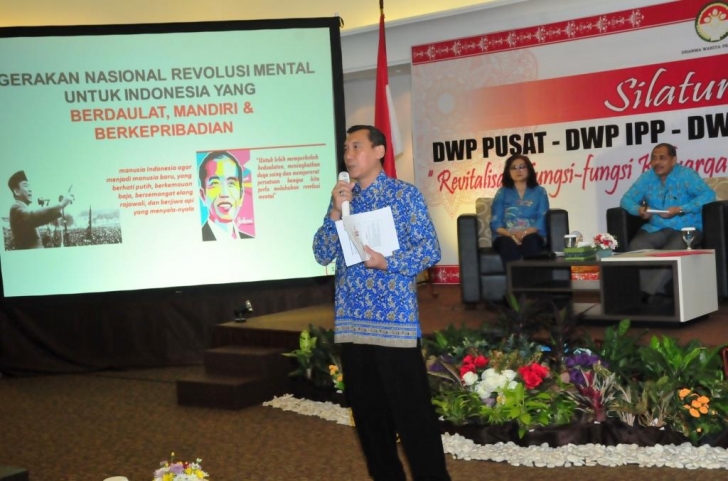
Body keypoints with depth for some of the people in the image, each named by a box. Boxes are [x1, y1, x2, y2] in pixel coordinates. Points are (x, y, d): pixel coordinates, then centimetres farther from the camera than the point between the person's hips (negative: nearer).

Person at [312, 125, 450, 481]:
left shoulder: (404, 194, -2)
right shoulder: (341, 198, 13)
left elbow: (430, 249, -6)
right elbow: (322, 255, 6)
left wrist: (386, 262, -18)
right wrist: (335, 213, -7)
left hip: (395, 319, -5)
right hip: (352, 321, 5)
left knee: (413, 412, -3)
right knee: (367, 412, 12)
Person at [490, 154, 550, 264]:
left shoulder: (539, 192, 14)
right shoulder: (502, 193, 15)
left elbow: (542, 220, 2)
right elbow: (495, 223, 4)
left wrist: (525, 233, -18)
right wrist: (510, 234, -17)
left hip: (532, 236, 0)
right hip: (507, 236, 0)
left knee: (530, 241, -37)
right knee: (508, 244, -38)